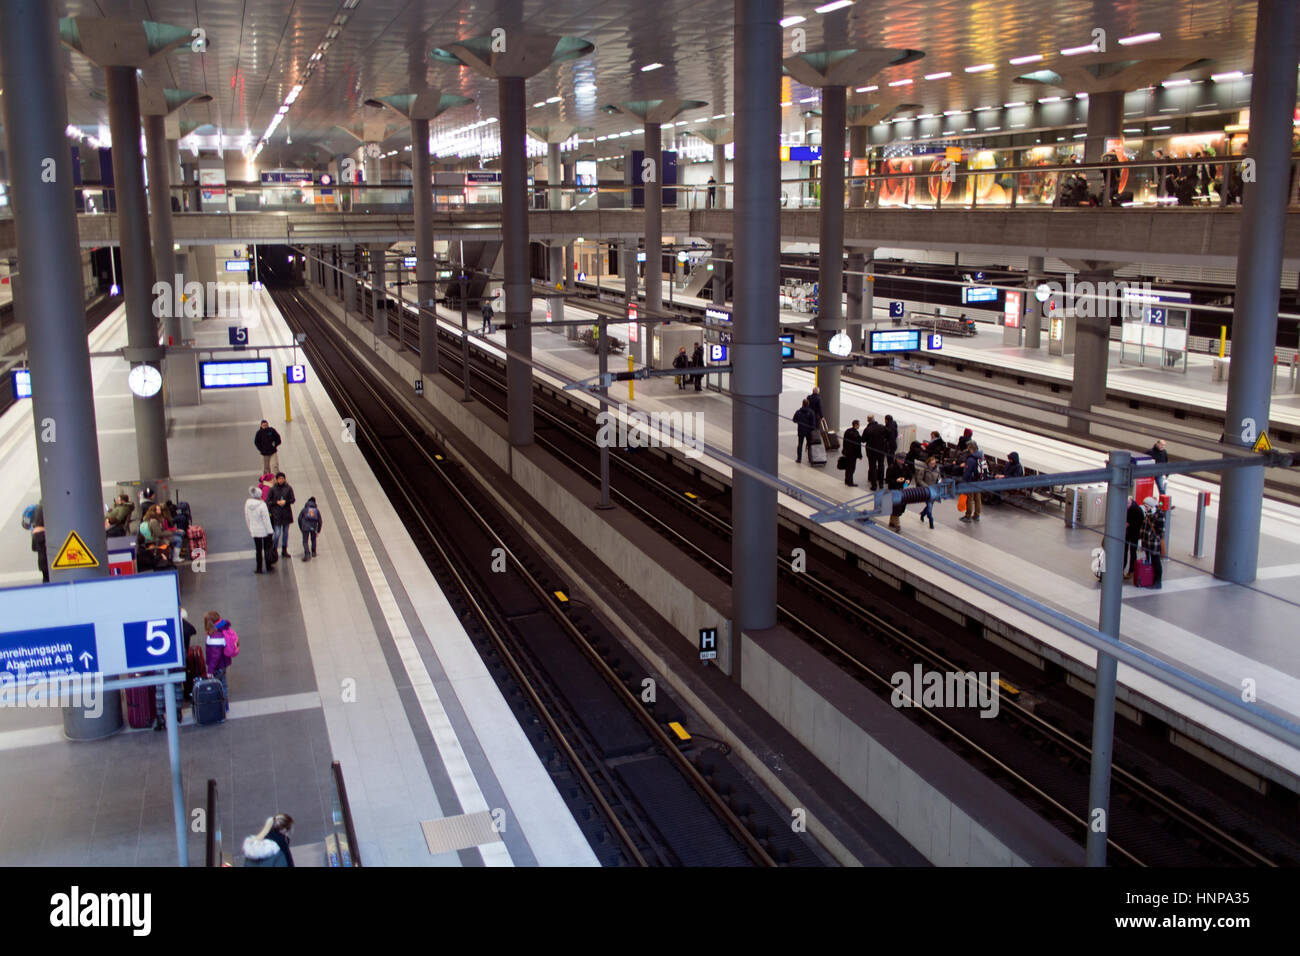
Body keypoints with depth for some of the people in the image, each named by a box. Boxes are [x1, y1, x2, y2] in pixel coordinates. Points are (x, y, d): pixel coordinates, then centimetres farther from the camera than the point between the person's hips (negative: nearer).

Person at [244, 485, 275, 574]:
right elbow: (266, 519, -17)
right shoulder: (262, 505, -21)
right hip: (264, 530, -3)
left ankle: (259, 569, 15)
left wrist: (250, 529, 18)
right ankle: (269, 566, 24)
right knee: (267, 548, 14)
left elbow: (246, 518, 5)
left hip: (254, 531, 3)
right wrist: (269, 531, -10)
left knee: (258, 550, 12)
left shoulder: (247, 504, -6)